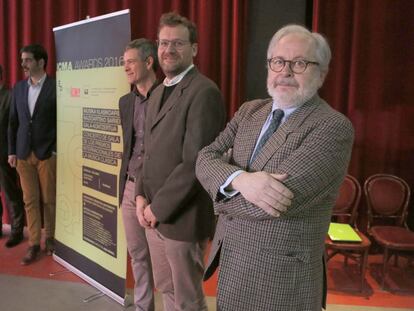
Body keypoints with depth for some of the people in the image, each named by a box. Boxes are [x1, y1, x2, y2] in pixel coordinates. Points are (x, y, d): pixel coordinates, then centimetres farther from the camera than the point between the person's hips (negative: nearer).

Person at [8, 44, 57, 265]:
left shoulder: (55, 87, -6)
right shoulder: (18, 88, 9)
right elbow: (13, 121, 12)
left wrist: (57, 150, -8)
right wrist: (11, 151, 8)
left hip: (47, 153, -4)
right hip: (23, 153, 4)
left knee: (49, 200, 6)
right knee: (30, 201, 7)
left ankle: (50, 238, 22)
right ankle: (34, 244, 15)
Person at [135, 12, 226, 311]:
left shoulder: (204, 92, -17)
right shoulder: (158, 93, 12)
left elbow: (195, 162, -23)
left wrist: (158, 207, -15)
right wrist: (142, 195, 3)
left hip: (182, 216, -8)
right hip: (155, 213, 8)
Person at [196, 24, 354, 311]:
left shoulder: (333, 127, -17)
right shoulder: (249, 111, 5)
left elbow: (282, 196, -26)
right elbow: (206, 159, -4)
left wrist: (223, 199, -9)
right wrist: (239, 179, -26)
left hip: (279, 277, -5)